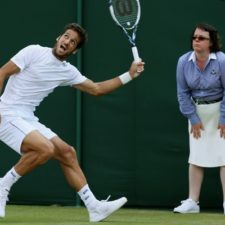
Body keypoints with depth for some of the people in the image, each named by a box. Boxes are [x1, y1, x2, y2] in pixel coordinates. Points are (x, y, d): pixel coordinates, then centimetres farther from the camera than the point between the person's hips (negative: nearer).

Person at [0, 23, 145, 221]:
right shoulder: (34, 52, -9)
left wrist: (129, 75, 11)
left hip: (28, 119, 8)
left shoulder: (68, 71, 11)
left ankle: (94, 207, 5)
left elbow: (96, 89, 18)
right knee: (46, 149, -28)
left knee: (67, 153, 2)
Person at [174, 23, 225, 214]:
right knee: (195, 158, 3)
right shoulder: (184, 62, -8)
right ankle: (192, 202, 7)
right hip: (197, 111, 3)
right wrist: (193, 119, -3)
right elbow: (183, 93, 0)